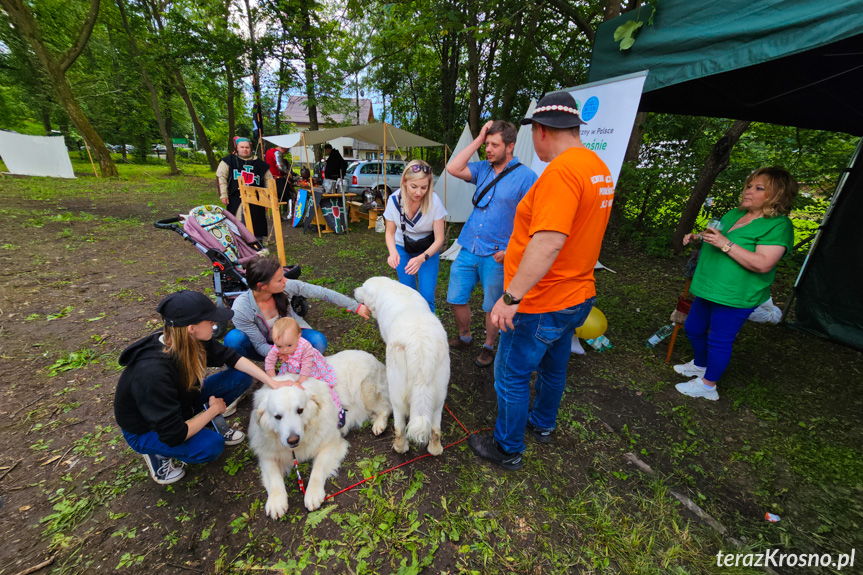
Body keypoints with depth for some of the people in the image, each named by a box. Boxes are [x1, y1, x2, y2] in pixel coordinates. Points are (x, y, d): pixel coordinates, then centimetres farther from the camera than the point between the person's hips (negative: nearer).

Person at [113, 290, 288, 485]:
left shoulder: (194, 341, -19)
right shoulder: (153, 372, -38)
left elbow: (232, 358, -6)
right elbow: (173, 435, -34)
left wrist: (272, 382, -13)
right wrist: (213, 409, -18)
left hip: (182, 402, 6)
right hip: (146, 430, -6)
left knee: (241, 377, -10)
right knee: (211, 445, -29)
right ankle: (158, 453, 0)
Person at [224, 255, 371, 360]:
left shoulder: (287, 286, -27)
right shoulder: (240, 309, -30)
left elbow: (322, 293, -20)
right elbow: (260, 346, -23)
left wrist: (356, 307, -19)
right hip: (265, 349, -1)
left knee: (318, 341, -30)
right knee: (233, 338, -33)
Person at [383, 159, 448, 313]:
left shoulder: (434, 201, -26)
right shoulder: (394, 199, -20)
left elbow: (439, 239, -21)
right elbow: (390, 232, -7)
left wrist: (422, 258, -37)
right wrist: (393, 252, -28)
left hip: (428, 249, -1)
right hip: (403, 248, 2)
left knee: (427, 296, -9)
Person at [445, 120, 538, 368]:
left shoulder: (526, 176, -7)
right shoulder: (483, 169, 8)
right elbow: (453, 168, -4)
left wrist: (510, 250, -15)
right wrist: (478, 140, -2)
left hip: (496, 255, -5)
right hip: (468, 249, 5)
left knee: (492, 306, 10)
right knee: (456, 298, 11)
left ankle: (488, 347, 33)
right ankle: (464, 336, 36)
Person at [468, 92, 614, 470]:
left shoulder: (561, 170, -23)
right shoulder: (599, 168, 8)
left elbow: (549, 242, -32)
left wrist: (510, 297, -28)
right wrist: (513, 253, 23)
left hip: (542, 305, -10)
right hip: (577, 296, 10)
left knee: (511, 377, 8)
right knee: (553, 367, 26)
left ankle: (507, 450, 29)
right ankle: (542, 425, 50)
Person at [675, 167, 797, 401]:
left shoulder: (778, 226, -13)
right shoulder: (734, 214, 10)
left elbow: (762, 264, -24)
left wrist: (725, 244, -29)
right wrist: (698, 237, 5)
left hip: (735, 296, -8)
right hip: (709, 288, 8)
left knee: (719, 340, 2)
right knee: (693, 328, 19)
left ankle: (707, 385, 18)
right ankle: (699, 365, 42)